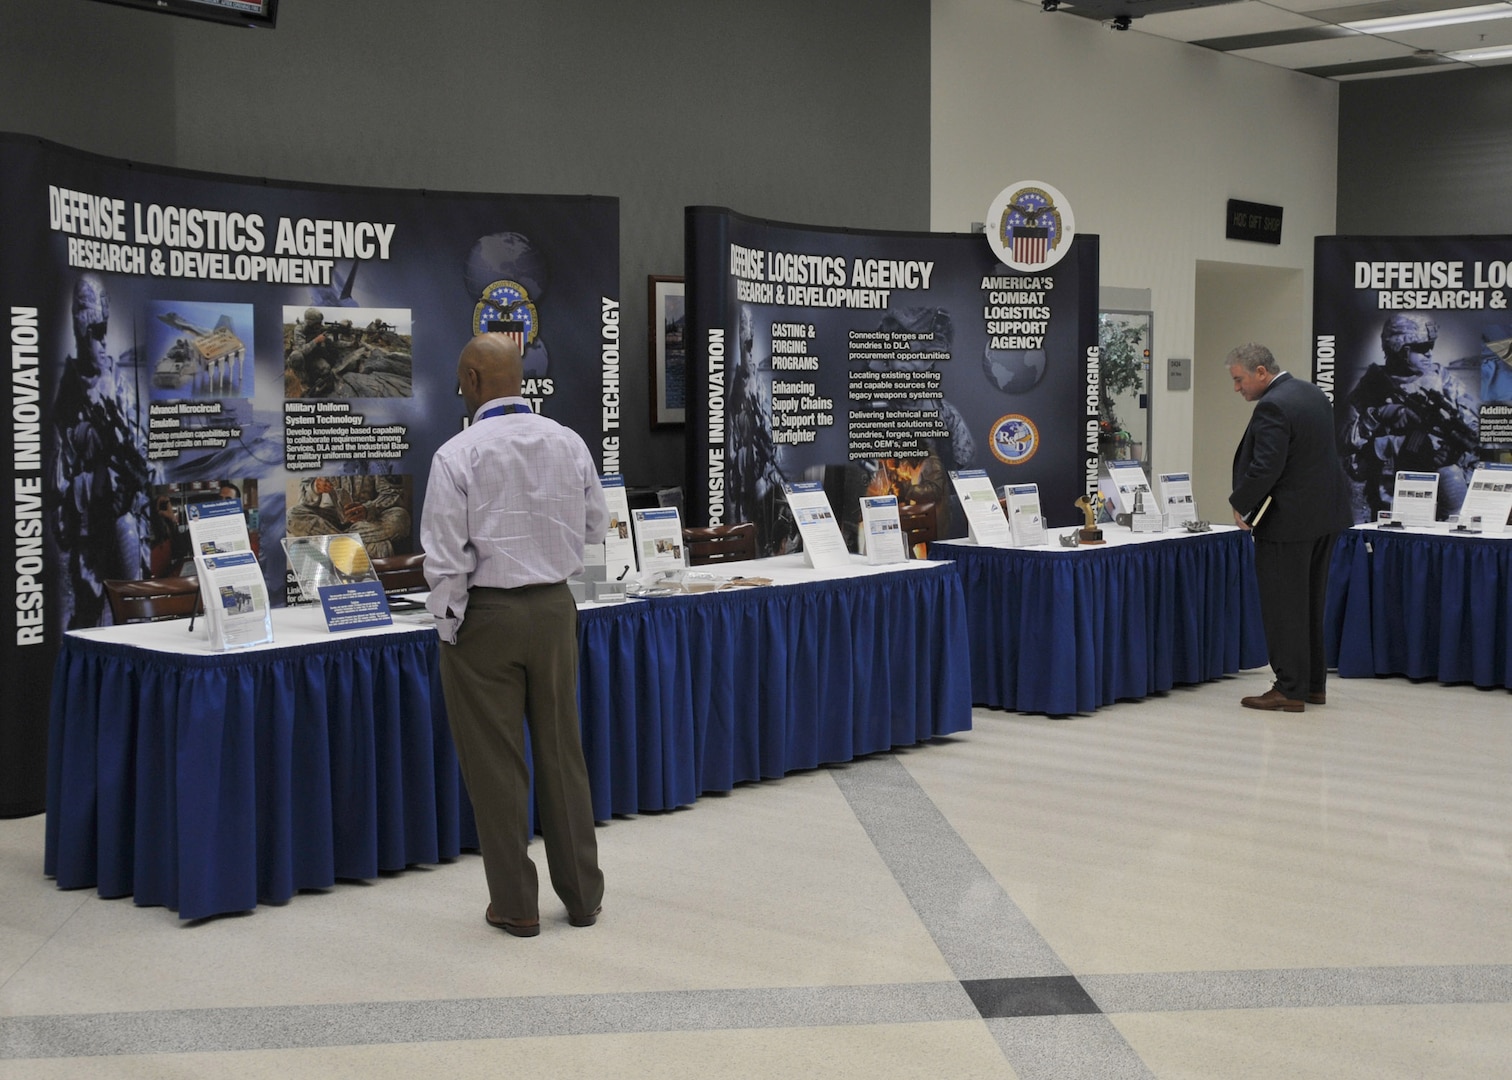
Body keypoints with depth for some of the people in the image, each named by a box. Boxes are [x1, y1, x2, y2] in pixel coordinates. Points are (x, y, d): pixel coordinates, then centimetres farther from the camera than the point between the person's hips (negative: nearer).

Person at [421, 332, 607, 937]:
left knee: (496, 763, 6)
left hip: (485, 615, -4)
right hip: (554, 609, 4)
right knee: (562, 753, 14)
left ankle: (516, 906, 14)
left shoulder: (458, 455, -14)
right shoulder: (568, 444, -1)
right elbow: (594, 527, 8)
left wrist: (449, 626, -3)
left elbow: (446, 557, -14)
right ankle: (582, 894, 23)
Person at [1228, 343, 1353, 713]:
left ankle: (1289, 690, 1)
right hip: (1325, 516, 10)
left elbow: (1265, 468, -26)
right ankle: (1314, 684, 22)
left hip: (1288, 520, -10)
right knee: (1310, 604, 16)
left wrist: (1239, 504, -12)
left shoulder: (1272, 408, -20)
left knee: (1284, 607, -2)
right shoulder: (1314, 394, 11)